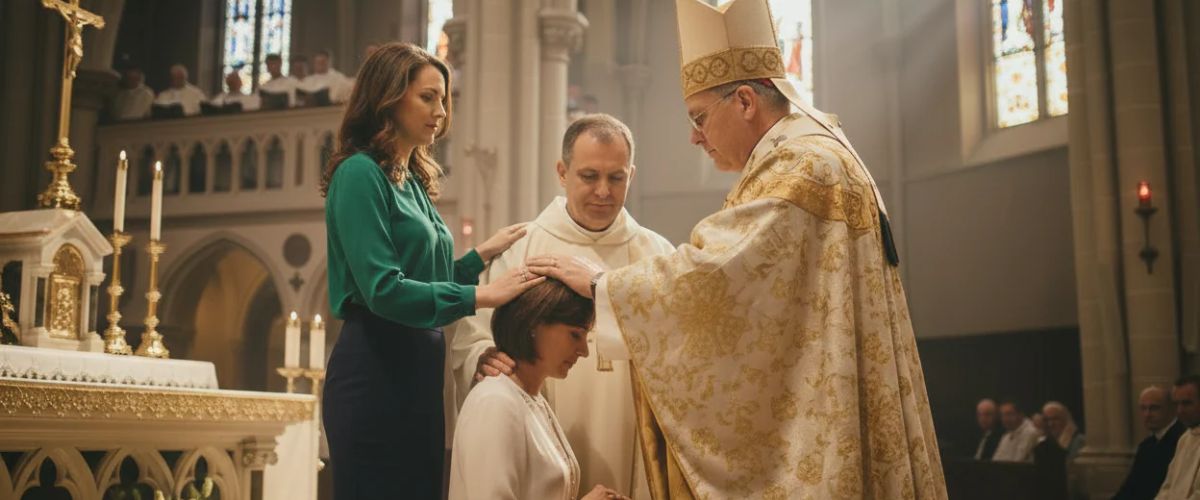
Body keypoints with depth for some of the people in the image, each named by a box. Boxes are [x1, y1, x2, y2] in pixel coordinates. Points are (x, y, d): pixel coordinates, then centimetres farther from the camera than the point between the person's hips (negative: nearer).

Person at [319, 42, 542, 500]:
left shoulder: (414, 179, 15)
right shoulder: (360, 173, -10)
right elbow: (383, 290, -20)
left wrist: (481, 255, 8)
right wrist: (481, 296, -22)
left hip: (420, 370, 8)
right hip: (374, 373, -8)